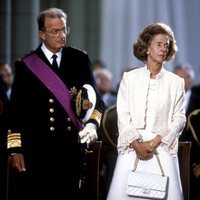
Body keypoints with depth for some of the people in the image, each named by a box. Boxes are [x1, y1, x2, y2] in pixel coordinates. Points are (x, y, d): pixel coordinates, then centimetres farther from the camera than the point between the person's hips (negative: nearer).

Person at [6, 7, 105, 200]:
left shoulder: (80, 59, 9)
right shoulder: (25, 65, 4)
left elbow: (96, 99, 8)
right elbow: (16, 110, 3)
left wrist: (93, 123, -13)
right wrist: (14, 149, -3)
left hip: (73, 148, 2)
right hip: (37, 150, -2)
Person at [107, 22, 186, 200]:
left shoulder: (175, 82, 9)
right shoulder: (129, 78, 8)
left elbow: (179, 118, 4)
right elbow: (123, 115, 4)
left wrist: (154, 142, -8)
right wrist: (136, 144, -9)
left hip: (162, 150, 0)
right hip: (132, 149, 0)